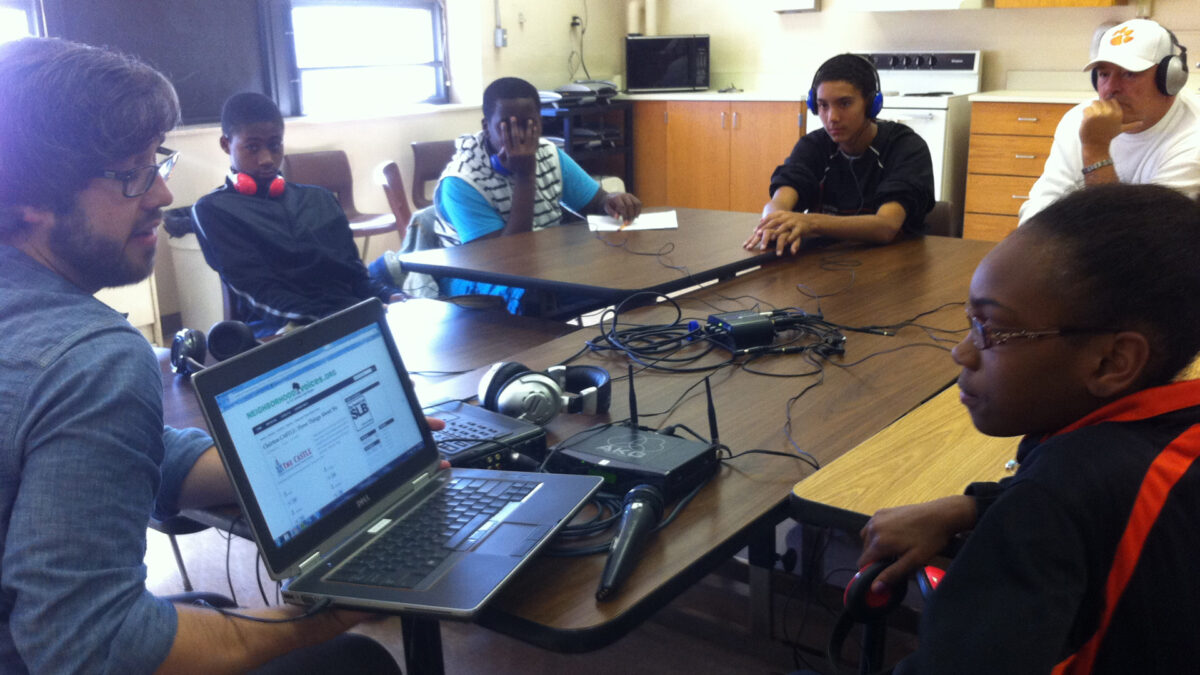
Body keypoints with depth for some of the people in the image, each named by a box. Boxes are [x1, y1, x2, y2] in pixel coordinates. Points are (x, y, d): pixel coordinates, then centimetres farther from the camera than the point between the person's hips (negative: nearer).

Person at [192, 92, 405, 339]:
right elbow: (260, 291, -5)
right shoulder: (213, 210, 8)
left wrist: (389, 296, -6)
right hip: (277, 328, -5)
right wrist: (333, 320, -21)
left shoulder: (320, 199, 25)